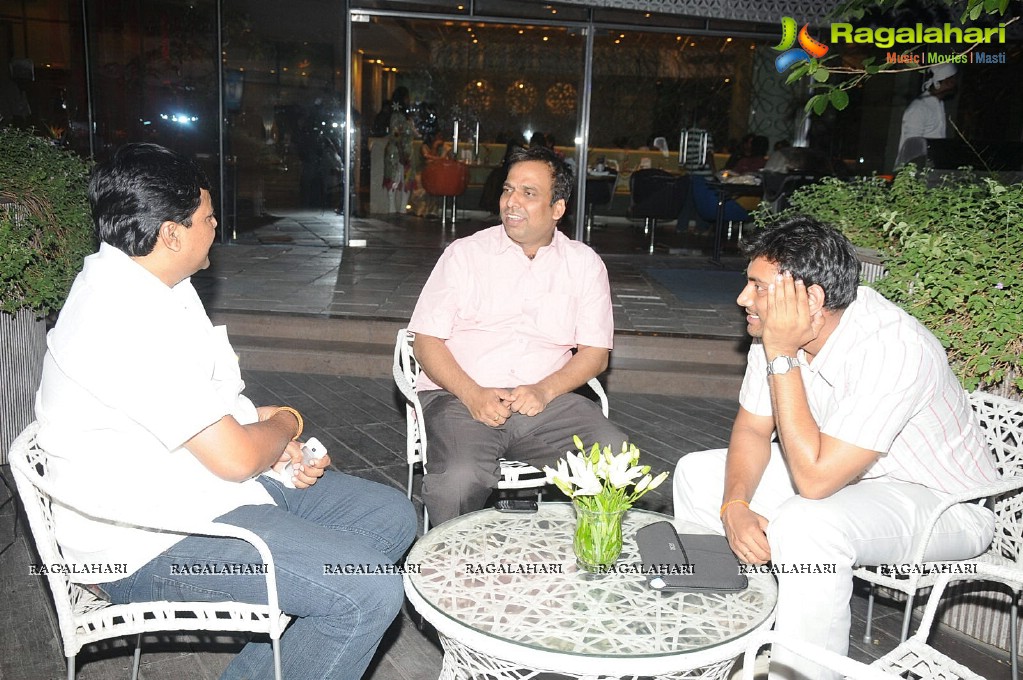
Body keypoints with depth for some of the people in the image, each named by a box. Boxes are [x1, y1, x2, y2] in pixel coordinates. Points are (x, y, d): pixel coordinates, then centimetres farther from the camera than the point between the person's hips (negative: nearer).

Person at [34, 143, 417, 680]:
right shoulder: (126, 323, -25)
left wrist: (274, 445, 0)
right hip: (152, 543, -11)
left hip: (197, 484, 11)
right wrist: (285, 423, -3)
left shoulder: (158, 284, 8)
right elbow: (236, 458, -25)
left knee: (391, 516, 8)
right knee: (370, 592, -24)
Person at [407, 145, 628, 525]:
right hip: (461, 397, -1)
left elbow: (595, 352, 9)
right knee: (459, 480, -32)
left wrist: (544, 390, -11)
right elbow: (427, 341, 3)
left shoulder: (584, 264, 12)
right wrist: (473, 395, -14)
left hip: (546, 399, 2)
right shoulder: (464, 254, 8)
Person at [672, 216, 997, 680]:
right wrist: (734, 506, -19)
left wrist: (782, 357, -35)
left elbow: (815, 479, -36)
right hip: (844, 469, 8)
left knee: (803, 527, -37)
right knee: (696, 475, 2)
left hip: (941, 502, -8)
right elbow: (753, 429, -2)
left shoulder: (893, 350, -35)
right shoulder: (780, 324, -12)